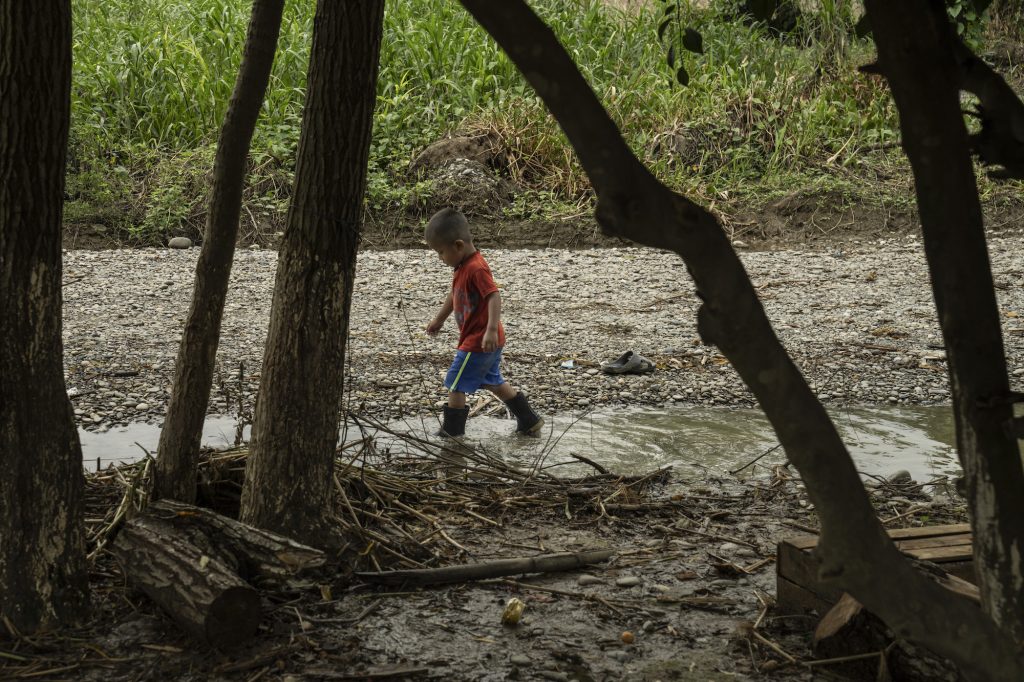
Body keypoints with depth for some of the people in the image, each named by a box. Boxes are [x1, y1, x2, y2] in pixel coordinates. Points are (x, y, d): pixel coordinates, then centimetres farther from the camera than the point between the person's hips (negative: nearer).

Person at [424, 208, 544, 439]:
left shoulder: (476, 268, -22)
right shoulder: (463, 266, 10)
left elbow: (494, 297, -31)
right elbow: (454, 295, 25)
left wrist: (491, 329, -39)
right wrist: (439, 319, 35)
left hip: (478, 342, -10)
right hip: (489, 342, 10)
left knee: (455, 384, -1)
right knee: (493, 382, 21)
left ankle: (452, 432, 8)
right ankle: (530, 421, 26)